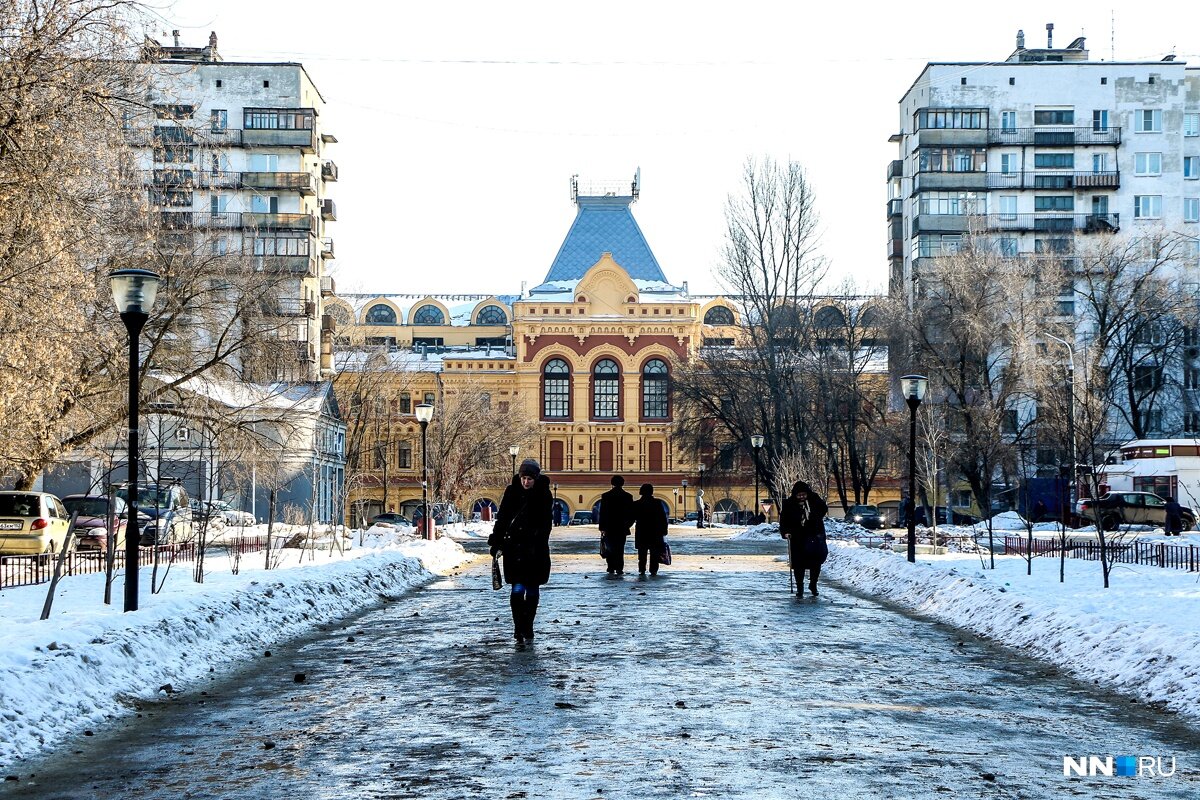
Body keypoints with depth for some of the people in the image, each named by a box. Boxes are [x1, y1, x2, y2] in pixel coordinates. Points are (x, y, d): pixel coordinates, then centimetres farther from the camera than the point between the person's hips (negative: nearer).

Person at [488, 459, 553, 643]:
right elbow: (502, 518, 6)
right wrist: (496, 542, 2)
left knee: (532, 590, 9)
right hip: (514, 547, 0)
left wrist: (538, 546, -17)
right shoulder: (512, 491, 1)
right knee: (517, 589, -8)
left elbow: (545, 524, -7)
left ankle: (528, 628, 21)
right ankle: (518, 630, -9)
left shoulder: (544, 494, -3)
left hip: (536, 548, 0)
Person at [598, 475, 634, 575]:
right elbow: (631, 513, 2)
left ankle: (611, 569, 8)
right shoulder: (628, 496, -2)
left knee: (610, 549, 10)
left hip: (609, 528, 0)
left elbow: (602, 513, -2)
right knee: (620, 549, 2)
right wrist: (628, 524, 16)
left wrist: (602, 528, 1)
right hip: (622, 528, 0)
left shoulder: (605, 496, -2)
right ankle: (619, 569, -4)